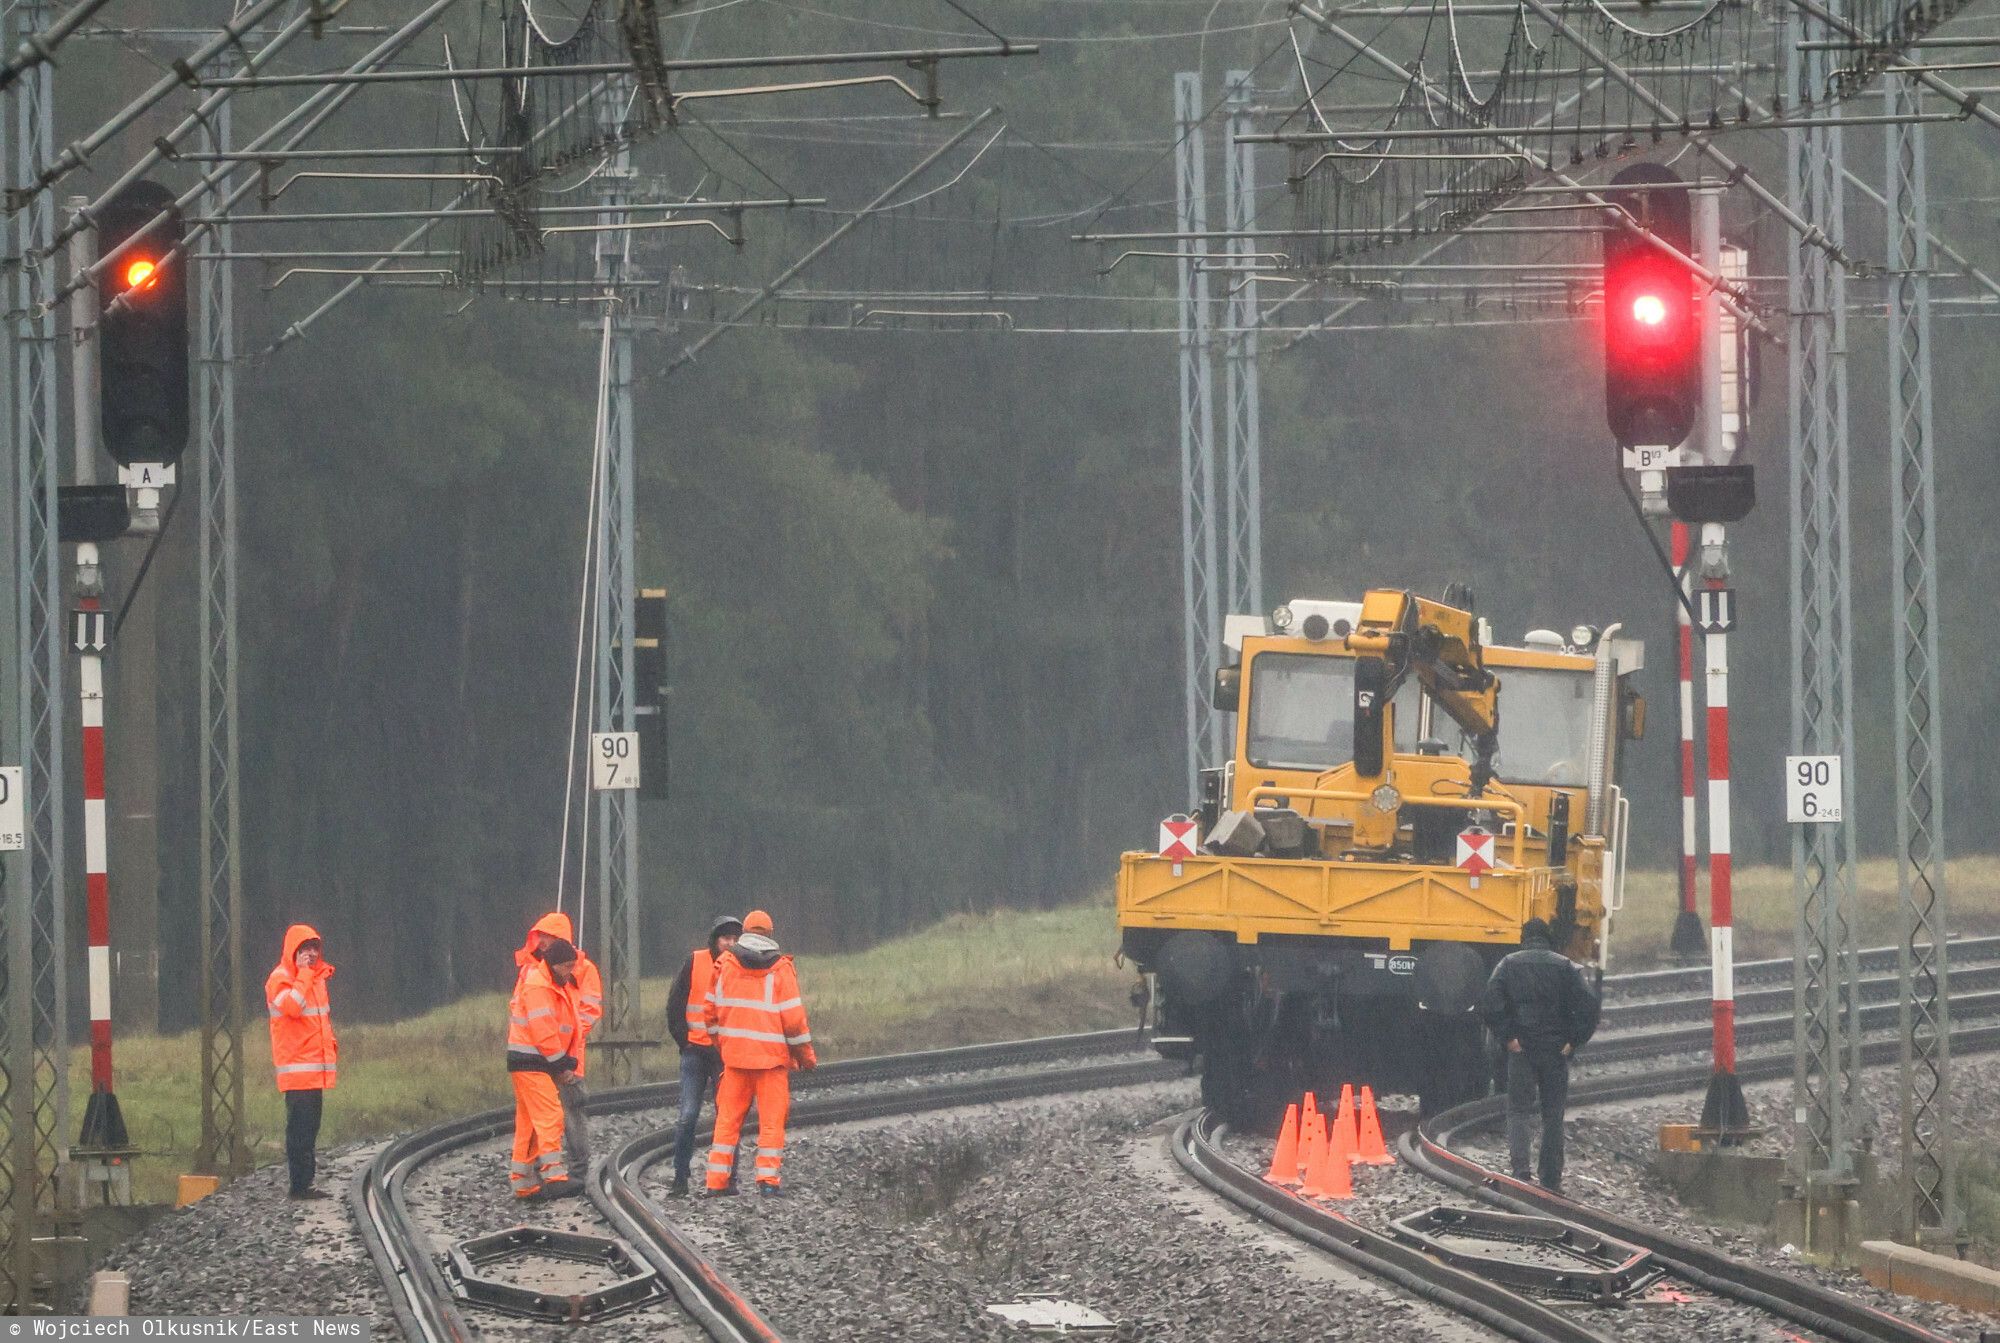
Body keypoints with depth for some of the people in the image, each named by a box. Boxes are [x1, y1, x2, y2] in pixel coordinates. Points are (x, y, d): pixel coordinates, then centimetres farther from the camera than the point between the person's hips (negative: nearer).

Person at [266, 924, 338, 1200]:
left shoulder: (316, 977, 18)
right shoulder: (280, 979, -8)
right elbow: (292, 1006, -27)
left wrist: (331, 1045, 19)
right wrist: (304, 974, -19)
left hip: (317, 1066, 9)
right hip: (297, 1067, -9)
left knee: (310, 1126, 11)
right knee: (300, 1127, -9)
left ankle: (306, 1181, 15)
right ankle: (300, 1184, -9)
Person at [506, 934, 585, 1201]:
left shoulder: (564, 985, 16)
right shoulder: (537, 984, -15)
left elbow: (571, 1027, 21)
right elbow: (543, 1030, -19)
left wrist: (570, 1064, 12)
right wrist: (561, 1064, -13)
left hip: (544, 1063, 10)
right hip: (529, 1060, -10)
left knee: (530, 1123, 11)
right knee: (549, 1116, -17)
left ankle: (523, 1182, 15)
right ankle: (554, 1176, -24)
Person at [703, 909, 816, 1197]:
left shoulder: (725, 965, 3)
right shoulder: (781, 969, -4)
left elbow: (712, 1012, 8)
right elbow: (794, 1018, -7)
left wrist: (721, 1042, 23)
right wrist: (806, 1056, 3)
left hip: (734, 1053, 3)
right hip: (773, 1055, -3)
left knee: (728, 1118, 8)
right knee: (772, 1119, 3)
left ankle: (717, 1179, 5)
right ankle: (768, 1178, -5)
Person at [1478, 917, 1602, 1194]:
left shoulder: (1509, 964, 2)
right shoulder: (1565, 966, 3)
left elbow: (1490, 1003, -11)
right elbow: (1588, 1005, -7)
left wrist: (1507, 1036, -7)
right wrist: (1573, 1041, -1)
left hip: (1521, 1047, -1)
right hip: (1556, 1050, 1)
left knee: (1519, 1110, 3)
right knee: (1553, 1115, 10)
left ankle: (1520, 1169, -17)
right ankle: (1551, 1180, 11)